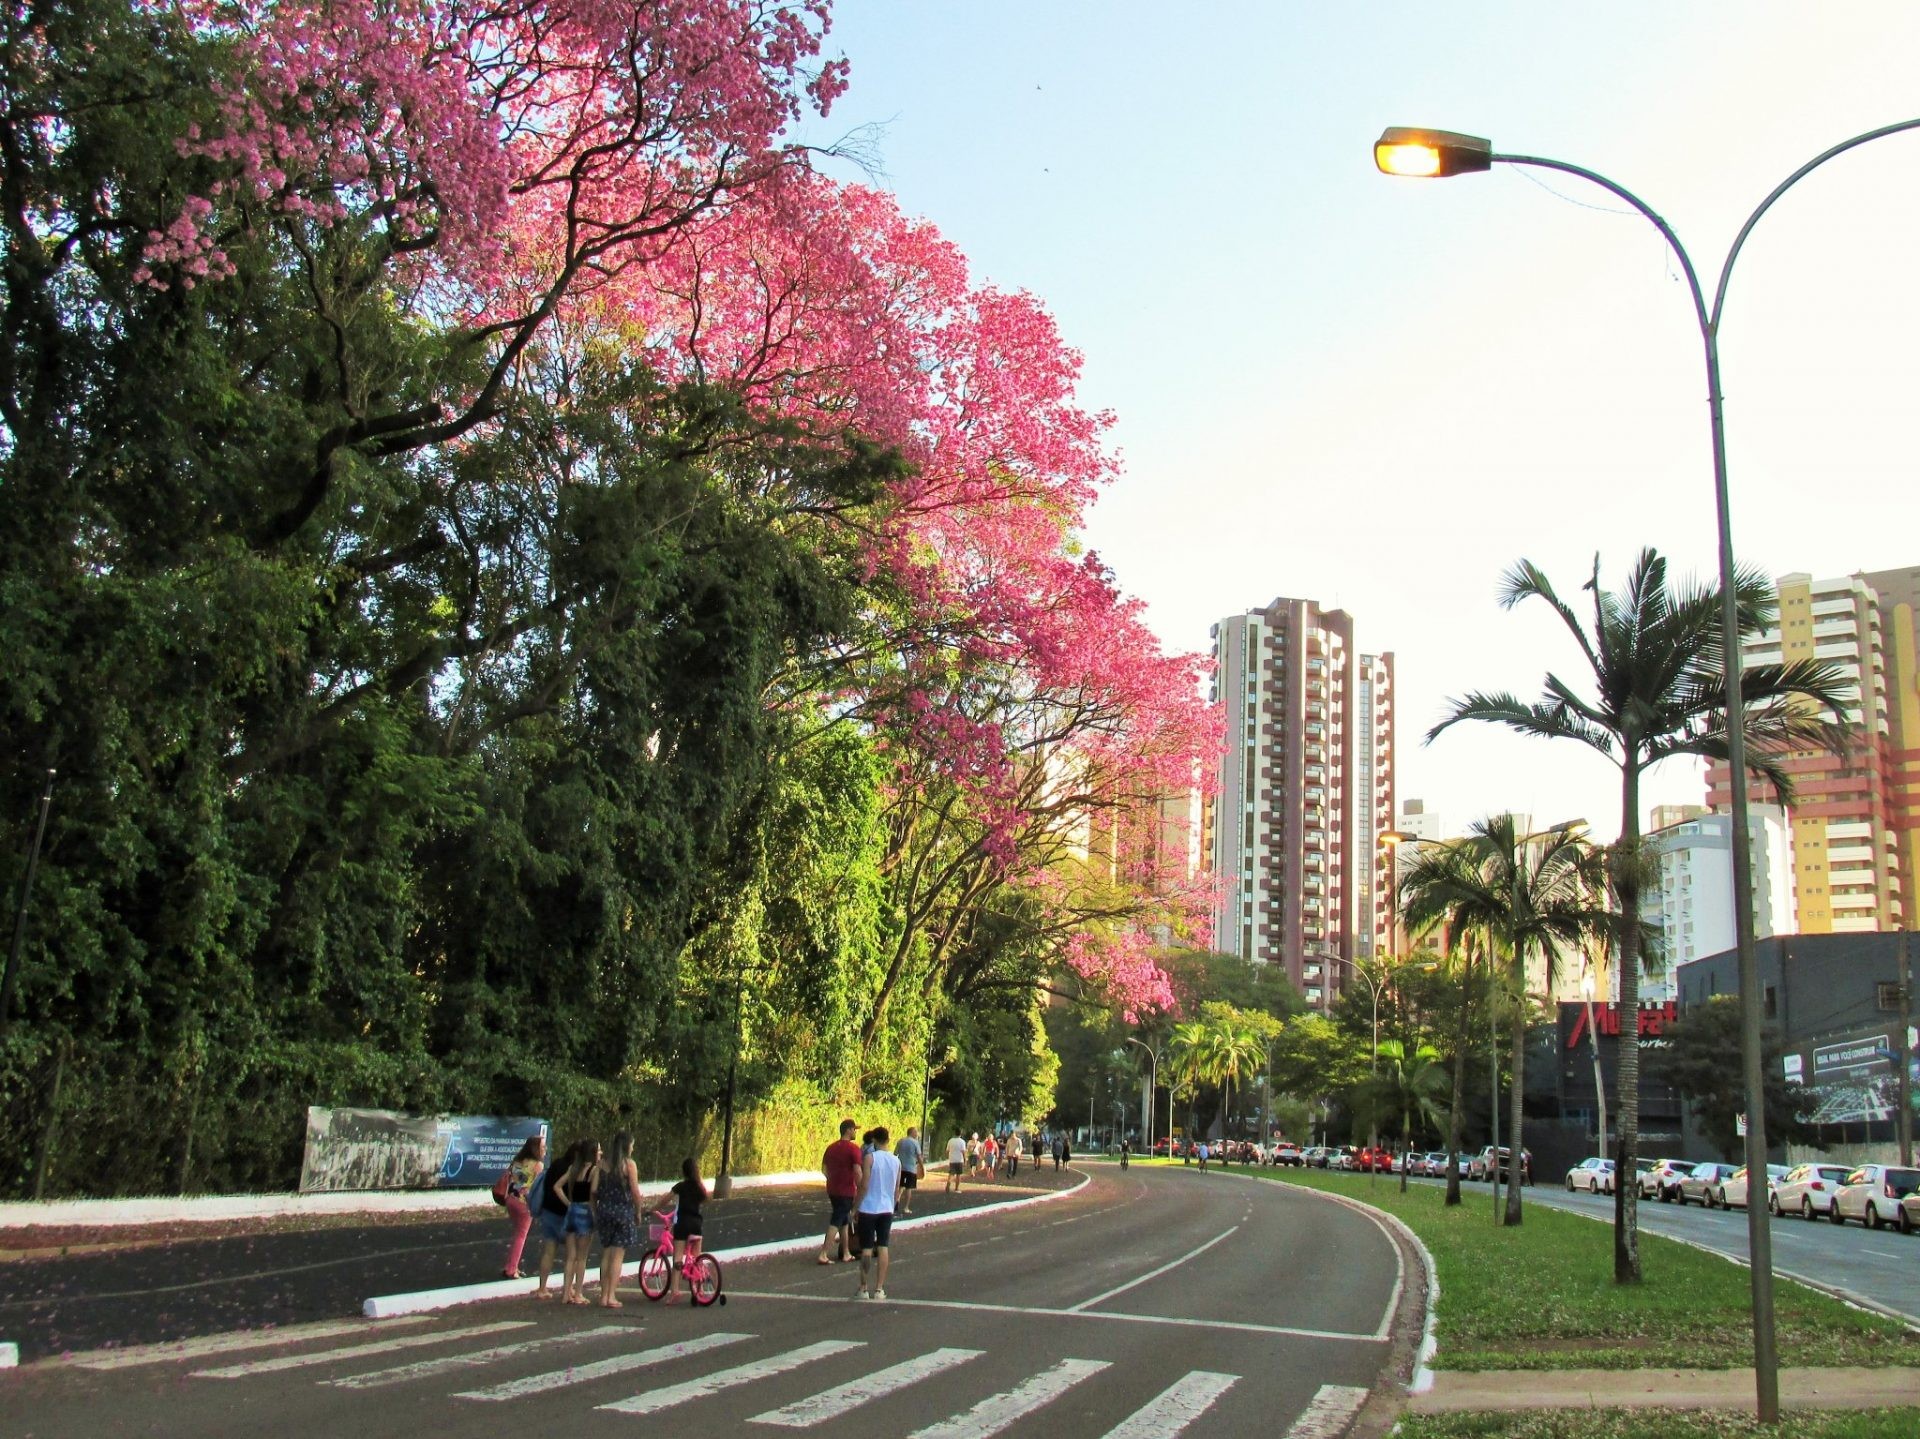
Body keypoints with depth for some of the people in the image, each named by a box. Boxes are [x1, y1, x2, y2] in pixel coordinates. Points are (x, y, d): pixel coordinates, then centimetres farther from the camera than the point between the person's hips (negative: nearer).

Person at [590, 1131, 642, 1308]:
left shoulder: (602, 1164, 5)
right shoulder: (629, 1164, -7)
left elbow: (593, 1189, 0)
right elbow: (635, 1192, -9)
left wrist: (596, 1210, 12)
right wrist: (638, 1212, 3)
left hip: (604, 1211, 4)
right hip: (623, 1211, -4)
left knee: (606, 1255, 12)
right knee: (617, 1256, 0)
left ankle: (604, 1296, 13)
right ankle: (611, 1297, -3)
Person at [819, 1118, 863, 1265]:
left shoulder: (831, 1147, 9)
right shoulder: (853, 1148, -14)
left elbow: (824, 1169, 13)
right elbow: (857, 1171, -20)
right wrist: (861, 1190, -11)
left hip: (833, 1190, 7)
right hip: (847, 1191, -7)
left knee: (845, 1221, 18)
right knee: (835, 1223, -5)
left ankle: (846, 1253, 22)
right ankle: (824, 1255, -8)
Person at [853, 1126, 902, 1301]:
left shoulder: (870, 1157, -10)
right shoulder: (896, 1161, 6)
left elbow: (864, 1185, -13)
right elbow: (896, 1189, 12)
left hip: (869, 1209, -4)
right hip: (887, 1209, 4)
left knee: (866, 1249, 3)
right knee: (882, 1248, 6)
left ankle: (863, 1288, 7)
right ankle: (879, 1289, 5)